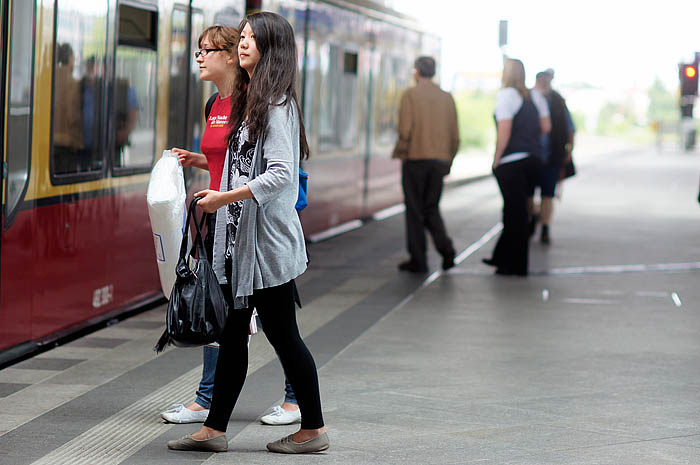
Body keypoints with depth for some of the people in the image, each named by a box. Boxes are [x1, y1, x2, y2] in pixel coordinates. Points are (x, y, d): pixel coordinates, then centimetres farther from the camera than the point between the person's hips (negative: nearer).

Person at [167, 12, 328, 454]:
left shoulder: (277, 103, -14)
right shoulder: (249, 98, 15)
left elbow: (281, 174, -23)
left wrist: (225, 198, -22)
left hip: (267, 239, -9)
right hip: (239, 237, 9)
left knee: (281, 333, -1)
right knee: (232, 334, 10)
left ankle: (314, 429, 11)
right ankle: (214, 429, 15)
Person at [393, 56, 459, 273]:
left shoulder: (410, 95, -6)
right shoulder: (447, 98, 8)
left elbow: (405, 129, -14)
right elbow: (455, 135, 9)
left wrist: (401, 153, -3)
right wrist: (448, 161, 17)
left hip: (415, 158, -4)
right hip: (439, 160, 4)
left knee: (415, 210, 3)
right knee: (431, 208, 15)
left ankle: (418, 260, 5)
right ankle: (445, 247, -5)